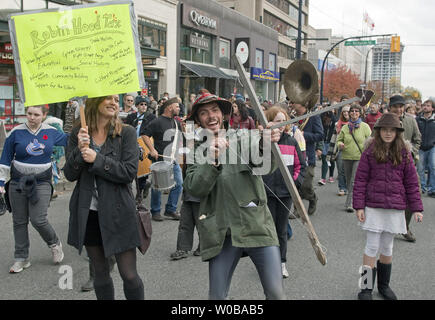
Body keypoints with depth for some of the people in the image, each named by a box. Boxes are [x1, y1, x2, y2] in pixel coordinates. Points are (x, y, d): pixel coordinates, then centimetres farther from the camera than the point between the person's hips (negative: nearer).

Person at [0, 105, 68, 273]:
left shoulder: (51, 132, 1)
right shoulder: (16, 132, -2)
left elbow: (69, 140, 19)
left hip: (41, 182, -1)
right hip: (18, 182, 1)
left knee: (38, 220, -10)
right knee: (19, 221, 7)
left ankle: (55, 244, 19)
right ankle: (21, 259, 18)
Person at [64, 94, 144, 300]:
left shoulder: (126, 133, -5)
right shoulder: (78, 134, 3)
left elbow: (129, 172, -14)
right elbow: (70, 175, -1)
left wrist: (97, 159, -18)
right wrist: (80, 150, -17)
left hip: (117, 212, -3)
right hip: (88, 213, 3)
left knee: (129, 275, -1)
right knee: (100, 273, 15)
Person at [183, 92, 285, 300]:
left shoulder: (244, 137, 6)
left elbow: (266, 166, -12)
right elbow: (194, 189, -4)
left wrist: (267, 145, -34)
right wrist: (212, 160, -18)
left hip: (257, 225, -1)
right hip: (222, 233, 1)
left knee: (276, 293, -5)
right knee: (217, 296, 5)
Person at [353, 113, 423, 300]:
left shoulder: (404, 153, 2)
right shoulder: (370, 151, -4)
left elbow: (411, 182, 4)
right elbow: (360, 180, -3)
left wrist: (417, 208, 2)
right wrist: (359, 206, -7)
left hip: (395, 208, 2)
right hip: (373, 207, -2)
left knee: (387, 248, 13)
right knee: (372, 247, 0)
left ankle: (384, 285, 28)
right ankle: (366, 288, 10)